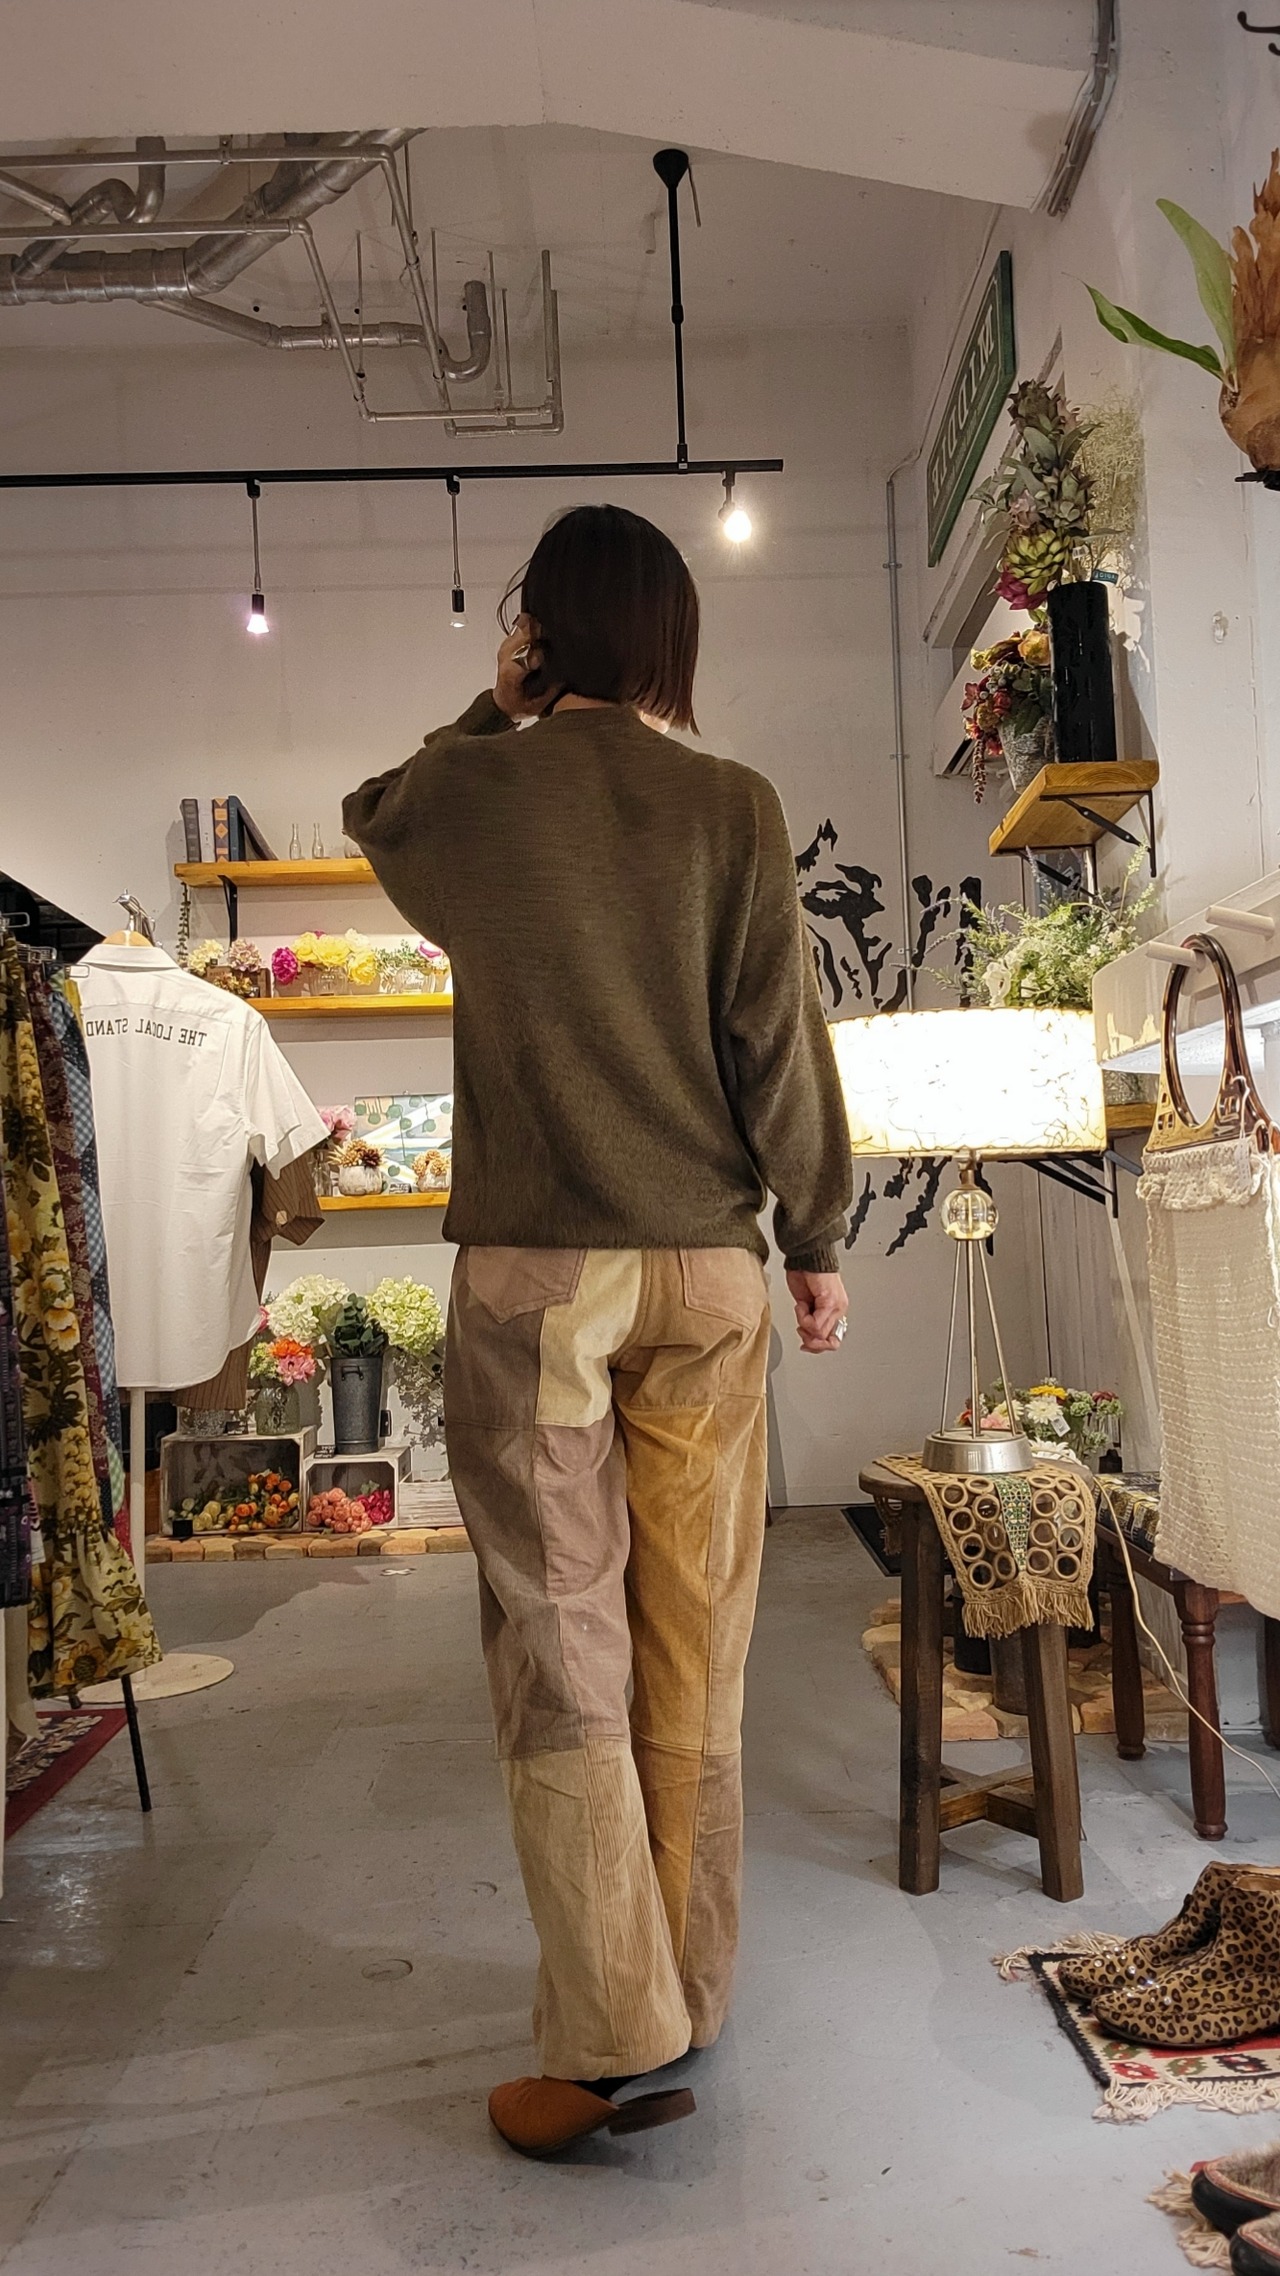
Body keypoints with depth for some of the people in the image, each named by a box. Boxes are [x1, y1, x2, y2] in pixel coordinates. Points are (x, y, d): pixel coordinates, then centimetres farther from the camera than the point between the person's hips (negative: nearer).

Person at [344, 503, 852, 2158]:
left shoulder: (477, 792, 0)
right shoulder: (734, 806, 1)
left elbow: (372, 812, 24)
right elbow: (780, 1042, 0)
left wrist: (492, 712, 30)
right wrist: (817, 1240, 9)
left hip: (533, 1274, -2)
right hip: (706, 1274, 2)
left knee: (560, 1653, 5)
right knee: (692, 1654, 11)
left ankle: (612, 2042, 9)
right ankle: (686, 1995, 26)